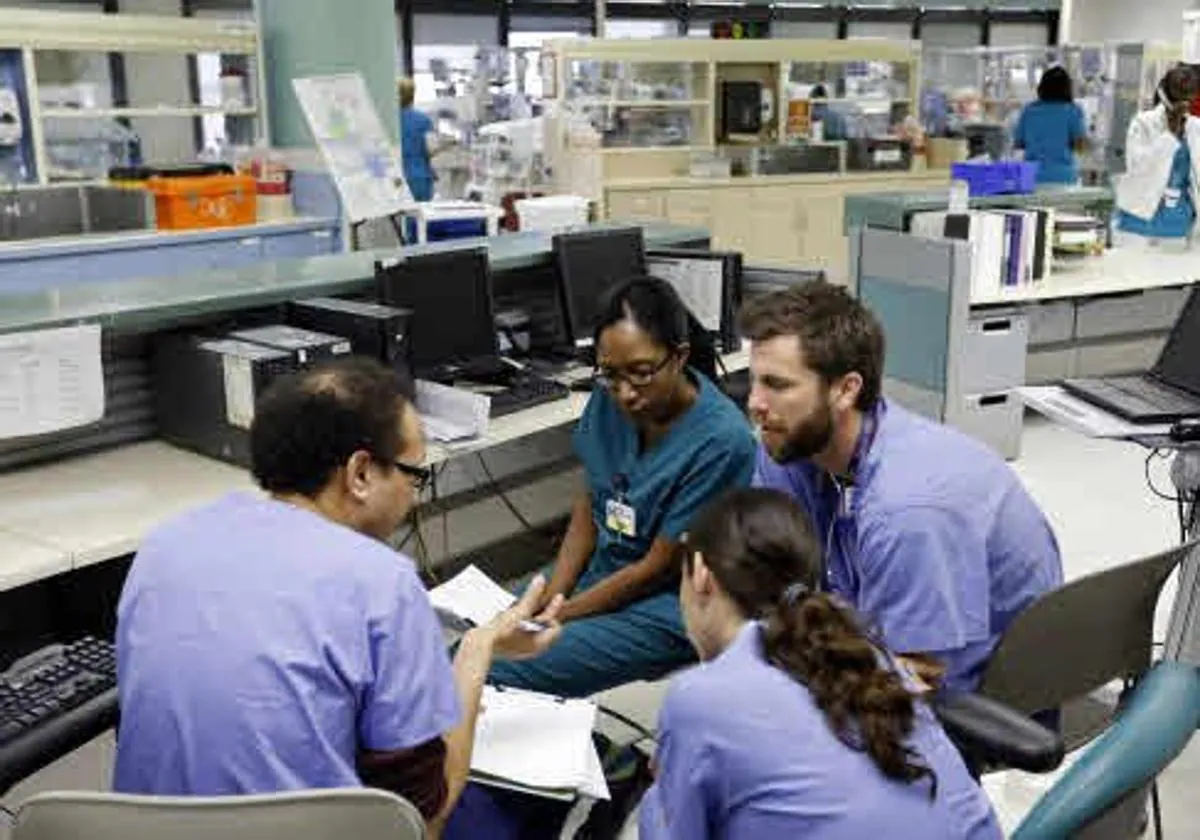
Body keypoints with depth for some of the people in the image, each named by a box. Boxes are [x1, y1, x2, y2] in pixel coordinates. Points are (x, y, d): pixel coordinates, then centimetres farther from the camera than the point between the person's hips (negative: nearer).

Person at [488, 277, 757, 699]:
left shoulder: (720, 439, -24)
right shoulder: (609, 398, -6)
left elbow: (657, 568, -17)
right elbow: (590, 504, 7)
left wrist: (557, 617, -13)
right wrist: (550, 598, -5)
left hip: (669, 604, -6)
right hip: (599, 569, 7)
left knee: (497, 675, -20)